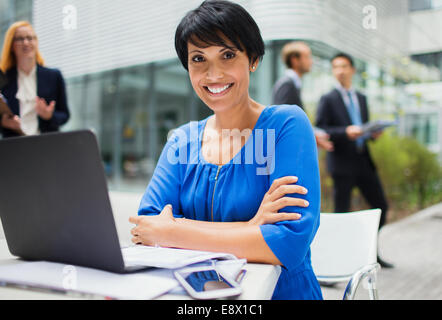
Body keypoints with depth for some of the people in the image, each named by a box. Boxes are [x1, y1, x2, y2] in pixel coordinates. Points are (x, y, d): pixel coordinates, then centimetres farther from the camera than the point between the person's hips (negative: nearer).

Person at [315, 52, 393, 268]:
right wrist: (345, 132, -24)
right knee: (341, 211, -1)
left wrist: (373, 134, 1)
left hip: (364, 161, 7)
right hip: (342, 163, -6)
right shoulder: (328, 99, -2)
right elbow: (320, 131, -11)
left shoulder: (361, 98, 17)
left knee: (381, 206, 10)